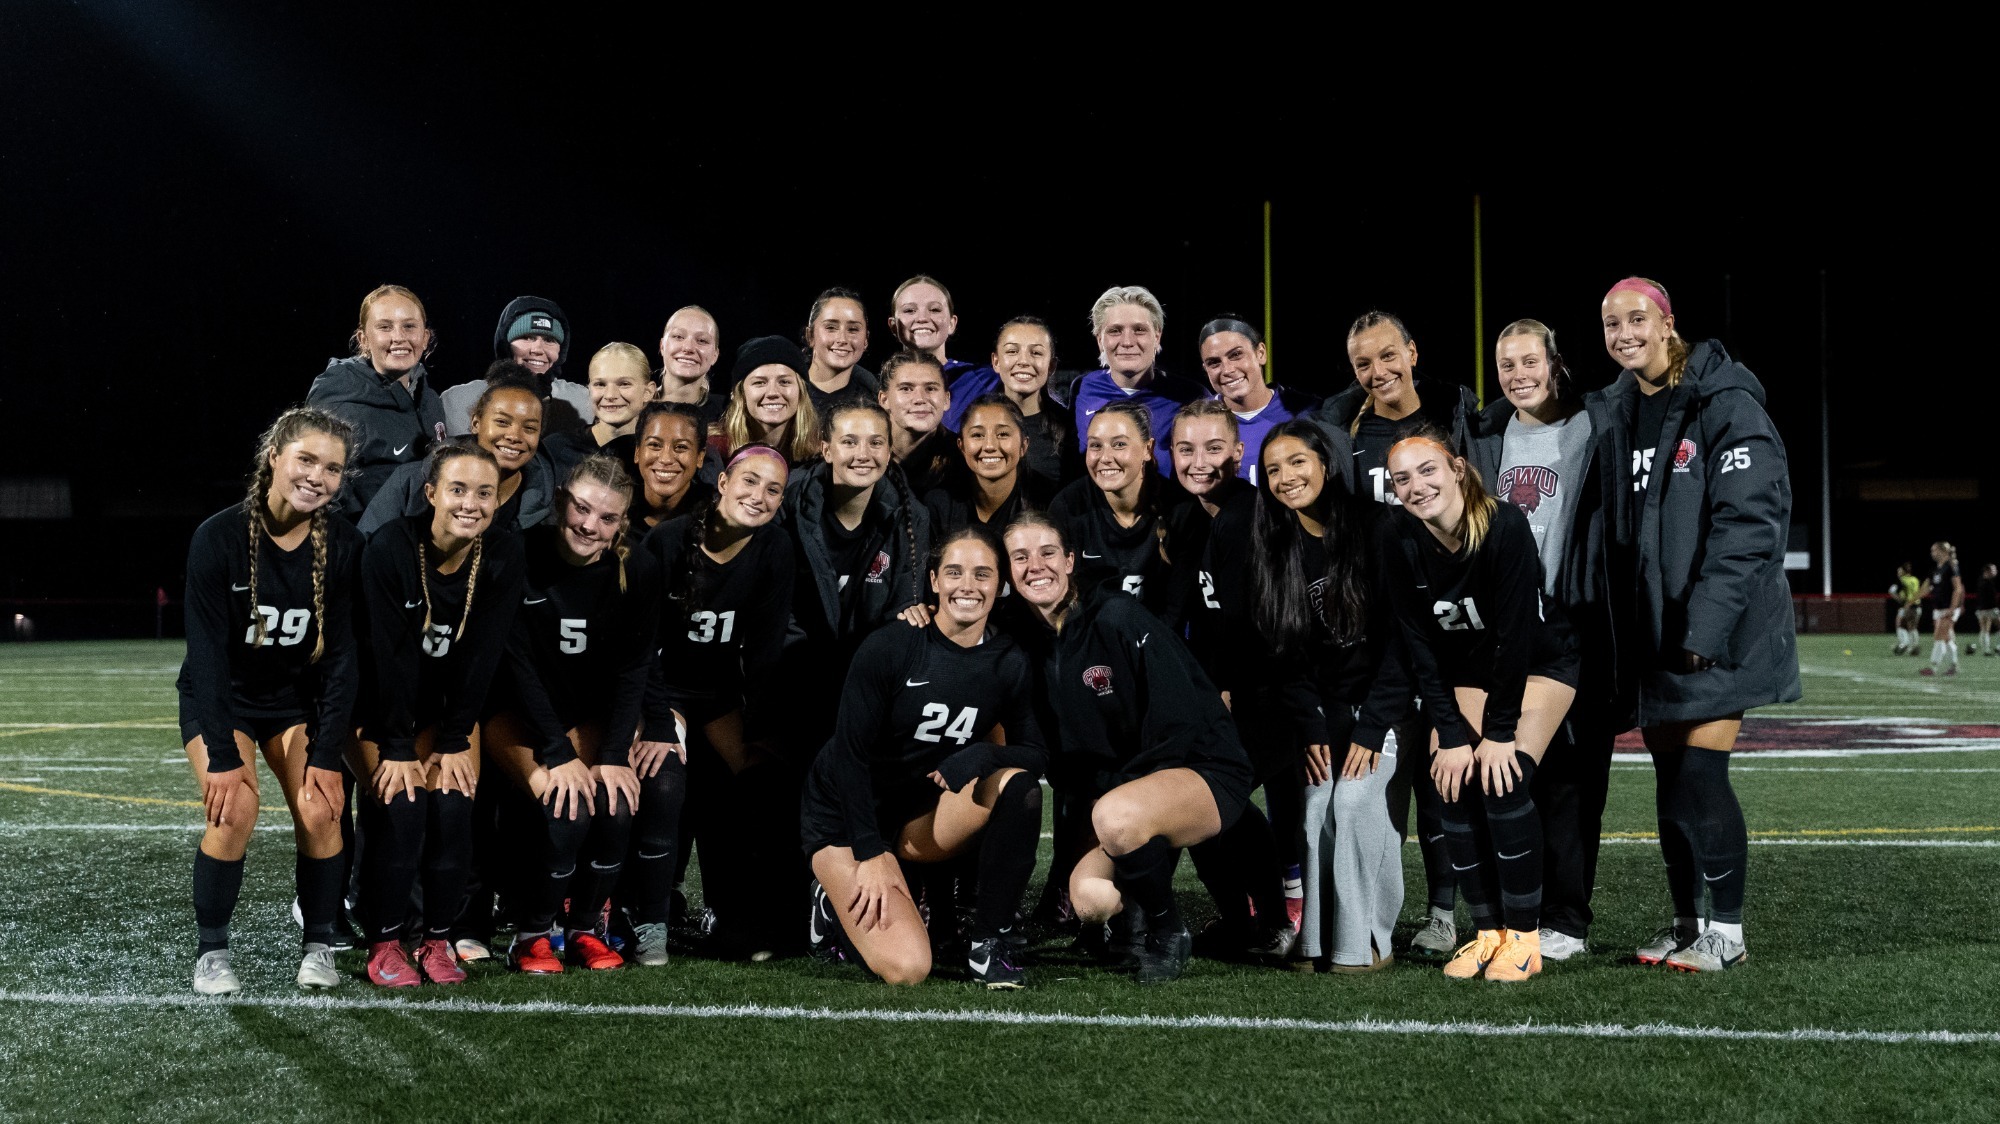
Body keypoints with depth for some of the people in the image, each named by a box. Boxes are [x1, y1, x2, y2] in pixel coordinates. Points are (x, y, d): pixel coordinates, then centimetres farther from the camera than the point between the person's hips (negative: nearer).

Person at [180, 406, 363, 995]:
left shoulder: (344, 544, -14)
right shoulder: (219, 537, -22)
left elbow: (341, 656, -11)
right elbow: (207, 652, -21)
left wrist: (327, 755, -15)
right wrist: (221, 756, -25)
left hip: (297, 699, 2)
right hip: (219, 699, -2)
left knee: (320, 811, -16)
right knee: (234, 810, -23)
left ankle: (318, 945, 4)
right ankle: (211, 951, -4)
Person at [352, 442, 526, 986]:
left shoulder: (503, 556, -13)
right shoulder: (390, 547, -22)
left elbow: (482, 656, -11)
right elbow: (386, 653, -21)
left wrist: (454, 743, -12)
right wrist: (396, 748, -20)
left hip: (449, 707, 3)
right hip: (379, 707, -3)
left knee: (452, 806, -13)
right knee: (401, 806, -17)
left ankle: (438, 939, 4)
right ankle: (384, 945, -2)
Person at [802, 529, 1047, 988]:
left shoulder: (1008, 664, -4)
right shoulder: (889, 648, -17)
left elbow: (1036, 754, -7)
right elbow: (850, 754, -16)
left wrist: (980, 756, -28)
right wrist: (870, 854, -20)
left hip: (918, 816, 5)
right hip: (846, 816, -5)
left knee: (1018, 785, -24)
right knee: (907, 969, -22)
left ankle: (988, 945, -14)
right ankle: (839, 901, 11)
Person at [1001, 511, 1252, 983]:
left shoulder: (1119, 619, -16)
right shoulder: (1026, 643, 3)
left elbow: (1179, 725, -18)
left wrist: (1108, 791, -16)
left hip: (1199, 771, -5)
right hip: (1113, 786, 6)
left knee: (1115, 815, -37)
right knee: (1091, 899, -20)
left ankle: (1168, 933, -10)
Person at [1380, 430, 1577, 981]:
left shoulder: (1506, 526, -29)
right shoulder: (1398, 537, -17)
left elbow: (1515, 633, -26)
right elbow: (1419, 642, -13)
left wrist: (1500, 729, -24)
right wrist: (1450, 734, -17)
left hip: (1540, 662, -4)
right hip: (1467, 670, 4)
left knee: (1503, 780, -20)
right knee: (1452, 783, -11)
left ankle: (1523, 936, -8)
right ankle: (1487, 931, 2)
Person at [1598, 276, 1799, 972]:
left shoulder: (1724, 403, -10)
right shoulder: (1616, 411, 11)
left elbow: (1749, 520, -17)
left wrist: (1704, 624, -22)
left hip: (1717, 631, -6)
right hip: (1649, 627, 6)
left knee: (1700, 778, -9)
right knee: (1670, 780, 9)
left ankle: (1727, 932, 4)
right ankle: (1685, 925, 20)